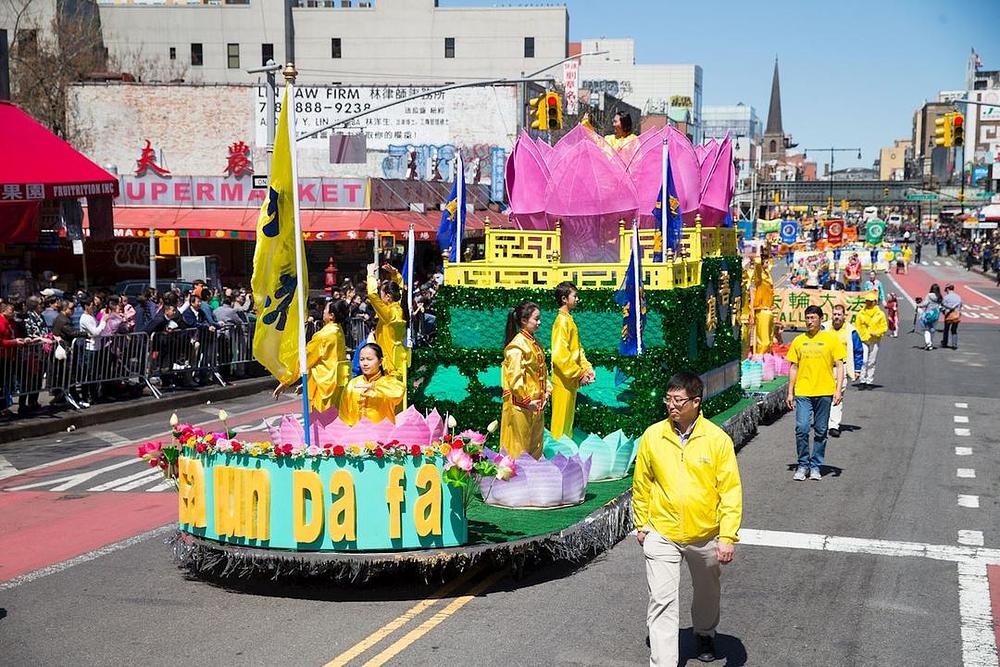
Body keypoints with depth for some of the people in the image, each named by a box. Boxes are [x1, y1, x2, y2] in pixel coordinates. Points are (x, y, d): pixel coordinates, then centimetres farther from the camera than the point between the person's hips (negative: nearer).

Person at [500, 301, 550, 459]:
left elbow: (542, 370, 18)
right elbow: (515, 378, -22)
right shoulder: (517, 346, -18)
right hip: (520, 405, -9)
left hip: (537, 404, 9)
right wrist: (527, 400, -19)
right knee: (520, 446, 2)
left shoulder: (534, 343, 10)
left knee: (535, 444, 17)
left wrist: (547, 390, 6)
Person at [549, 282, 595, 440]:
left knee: (568, 419, 17)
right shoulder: (562, 321, -17)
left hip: (571, 379, 10)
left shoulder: (569, 319, 13)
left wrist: (587, 368, 3)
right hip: (563, 380, -10)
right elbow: (559, 354, -24)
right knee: (561, 421, -1)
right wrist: (579, 373, -17)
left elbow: (577, 349, 18)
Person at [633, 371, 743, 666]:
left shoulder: (718, 439, -11)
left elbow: (731, 490, -9)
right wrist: (641, 524, 9)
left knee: (707, 592, 23)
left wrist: (728, 536, -13)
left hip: (705, 536, 1)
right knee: (662, 602, -8)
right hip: (661, 535, 0)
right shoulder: (652, 436, -6)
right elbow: (641, 484, 6)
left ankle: (705, 634, 51)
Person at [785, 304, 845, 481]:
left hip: (824, 393, -1)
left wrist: (838, 390, -8)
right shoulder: (799, 341, 8)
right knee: (801, 429, -8)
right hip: (803, 393, 1)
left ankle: (816, 466, 17)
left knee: (821, 432, 6)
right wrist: (790, 392, 8)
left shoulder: (831, 339, 2)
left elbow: (839, 366, 2)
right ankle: (803, 465, 6)